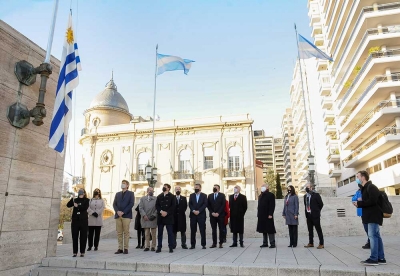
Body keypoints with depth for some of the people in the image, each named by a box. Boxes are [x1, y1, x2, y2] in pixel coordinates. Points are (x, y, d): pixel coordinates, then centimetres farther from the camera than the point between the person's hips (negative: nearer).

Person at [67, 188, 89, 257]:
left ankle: (82, 252, 9)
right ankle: (75, 252, 13)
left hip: (83, 220, -3)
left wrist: (77, 206, -21)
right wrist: (72, 199, -15)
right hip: (75, 220, 3)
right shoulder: (75, 200, 11)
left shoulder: (86, 200, 3)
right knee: (74, 236, 4)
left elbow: (85, 208, -12)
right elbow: (68, 205, -2)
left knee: (83, 237, 1)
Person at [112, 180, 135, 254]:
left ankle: (126, 248, 2)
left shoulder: (131, 193, 6)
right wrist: (117, 211, -8)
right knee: (119, 233, 5)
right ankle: (120, 248, 10)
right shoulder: (117, 194, 19)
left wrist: (123, 212, -12)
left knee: (126, 232, -3)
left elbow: (131, 204, -5)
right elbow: (114, 204, 11)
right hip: (118, 215, 4)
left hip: (126, 215, -4)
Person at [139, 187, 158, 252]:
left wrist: (154, 215, -11)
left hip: (153, 219, -1)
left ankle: (153, 246, 12)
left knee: (153, 233, 4)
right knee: (146, 233, 3)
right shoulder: (142, 199, 9)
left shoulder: (156, 199, 2)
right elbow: (140, 208, 1)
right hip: (145, 219, 1)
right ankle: (147, 246, 10)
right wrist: (144, 215, -11)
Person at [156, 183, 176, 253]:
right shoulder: (159, 196, 15)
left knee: (170, 232, -1)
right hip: (160, 217, 3)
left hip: (169, 217, -3)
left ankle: (171, 247, 6)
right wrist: (161, 211, -11)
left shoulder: (172, 196, 4)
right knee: (160, 233, 6)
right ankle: (159, 247, 12)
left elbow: (173, 206, -4)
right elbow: (157, 205, 6)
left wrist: (166, 212, -14)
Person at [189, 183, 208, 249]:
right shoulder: (191, 195, 12)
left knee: (202, 230, -1)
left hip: (201, 215, -2)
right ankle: (193, 244, 9)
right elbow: (190, 204, 4)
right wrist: (193, 211, -12)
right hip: (193, 215, 2)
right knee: (193, 230, 3)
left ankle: (203, 244, 6)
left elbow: (205, 204, -4)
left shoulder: (204, 195, 5)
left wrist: (198, 211, -14)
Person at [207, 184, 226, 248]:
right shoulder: (210, 196, 11)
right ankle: (214, 243, 8)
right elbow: (208, 205, 7)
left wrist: (218, 213, -12)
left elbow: (223, 205, -5)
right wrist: (212, 212, -6)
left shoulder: (222, 195, 3)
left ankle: (221, 243, 8)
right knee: (214, 230, 4)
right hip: (212, 215, 2)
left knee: (221, 229, 1)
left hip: (220, 215, -2)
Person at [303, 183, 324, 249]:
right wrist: (306, 212, 9)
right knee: (310, 229, 11)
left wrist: (317, 211, 2)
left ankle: (321, 244, 5)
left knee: (318, 229, -1)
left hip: (315, 215, -6)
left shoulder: (316, 195, -7)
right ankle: (311, 243, 19)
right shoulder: (305, 196, 12)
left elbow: (321, 204, -5)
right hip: (308, 215, 6)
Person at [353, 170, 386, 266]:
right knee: (376, 236, 11)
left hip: (373, 215, -10)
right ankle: (381, 258, 16)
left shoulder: (371, 187, -12)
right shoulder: (366, 188, 18)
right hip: (371, 215, 10)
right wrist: (359, 202, -2)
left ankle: (374, 259, -7)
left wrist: (359, 203, -15)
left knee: (372, 235, -9)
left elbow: (372, 201, -23)